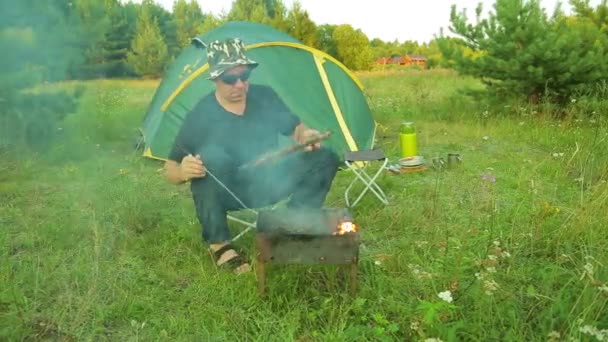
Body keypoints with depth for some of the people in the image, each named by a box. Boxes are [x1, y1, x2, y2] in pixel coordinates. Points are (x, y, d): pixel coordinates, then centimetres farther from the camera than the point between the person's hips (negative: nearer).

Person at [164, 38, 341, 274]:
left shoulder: (265, 97, -6)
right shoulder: (201, 115, -18)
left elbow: (295, 128, 7)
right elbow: (171, 170, -14)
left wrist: (304, 136, -18)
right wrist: (183, 172, -38)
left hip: (271, 183, 4)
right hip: (229, 193, -3)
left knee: (325, 158, -13)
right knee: (210, 156, -37)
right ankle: (218, 243, -16)